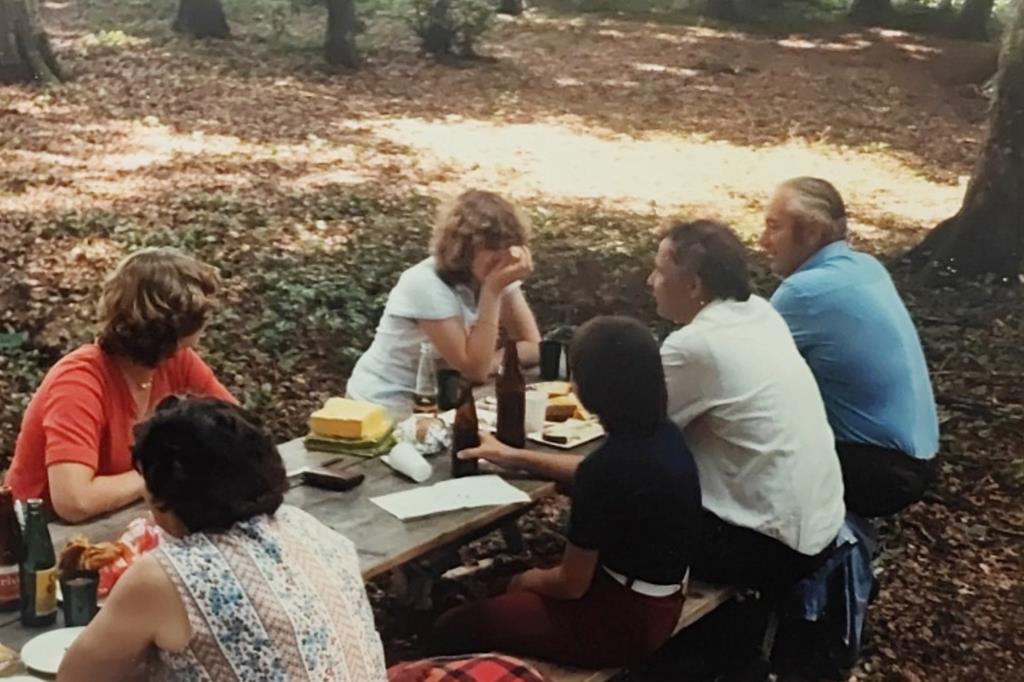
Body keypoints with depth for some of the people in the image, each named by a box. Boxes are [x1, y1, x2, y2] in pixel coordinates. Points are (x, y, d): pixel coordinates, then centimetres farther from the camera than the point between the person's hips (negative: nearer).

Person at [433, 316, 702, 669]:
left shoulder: (607, 466, -30)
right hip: (660, 602, 9)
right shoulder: (663, 434, -4)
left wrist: (525, 580, 3)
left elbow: (570, 584, -18)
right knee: (500, 598, 28)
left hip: (623, 618, -9)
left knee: (453, 628, 1)